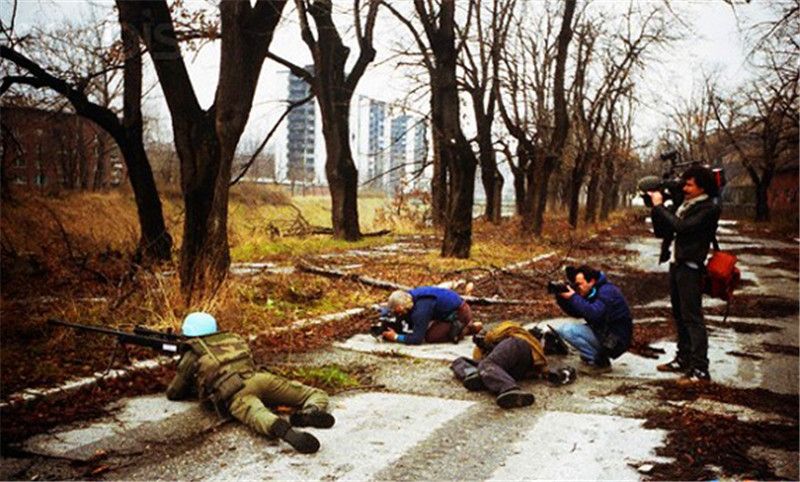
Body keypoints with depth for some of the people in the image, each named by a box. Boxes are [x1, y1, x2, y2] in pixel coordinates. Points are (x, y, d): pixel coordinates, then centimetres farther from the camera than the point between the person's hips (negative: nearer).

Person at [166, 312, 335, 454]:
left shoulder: (192, 355, 26)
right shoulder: (233, 339, 37)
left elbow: (173, 393, 33)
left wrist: (193, 388, 55)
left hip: (234, 394, -3)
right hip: (258, 378, 3)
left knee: (257, 416, -33)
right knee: (318, 395, 7)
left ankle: (282, 429, -69)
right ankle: (311, 412, -29)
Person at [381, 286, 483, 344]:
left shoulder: (420, 310, -28)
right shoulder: (410, 297, 1)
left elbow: (417, 339, -27)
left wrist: (396, 337, -18)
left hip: (459, 314, -10)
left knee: (430, 337, -15)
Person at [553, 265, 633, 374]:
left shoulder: (607, 292, -19)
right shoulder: (591, 293, 10)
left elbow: (594, 313, -34)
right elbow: (576, 313, 11)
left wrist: (573, 297, -27)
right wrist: (561, 297, -4)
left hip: (616, 341, -10)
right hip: (603, 333, 10)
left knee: (568, 330, -21)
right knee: (560, 330, 8)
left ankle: (601, 364, -11)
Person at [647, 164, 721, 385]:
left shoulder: (708, 209, -9)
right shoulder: (683, 205, 14)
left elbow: (682, 227, -22)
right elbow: (661, 231, 14)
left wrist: (660, 206, -13)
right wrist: (656, 207, 2)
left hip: (690, 267, -9)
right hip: (675, 265, 9)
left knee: (692, 317, -10)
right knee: (679, 316, 14)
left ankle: (700, 369, -8)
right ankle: (683, 360, 24)